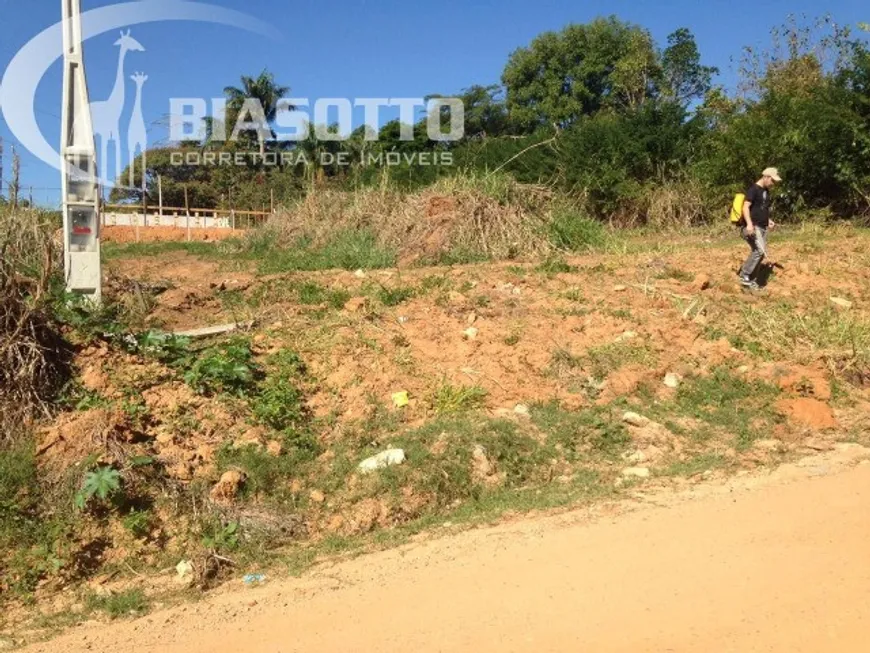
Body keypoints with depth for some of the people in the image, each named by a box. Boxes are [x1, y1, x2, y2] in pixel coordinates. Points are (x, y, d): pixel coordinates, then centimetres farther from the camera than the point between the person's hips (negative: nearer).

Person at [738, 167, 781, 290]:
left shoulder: (766, 191, 18)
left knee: (758, 253, 6)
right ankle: (744, 275, -12)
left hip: (762, 228, 9)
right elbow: (745, 207, -19)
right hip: (752, 227, -9)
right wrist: (749, 223, -32)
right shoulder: (753, 189, -9)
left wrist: (768, 220, 19)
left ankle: (749, 279, 12)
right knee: (760, 251, -22)